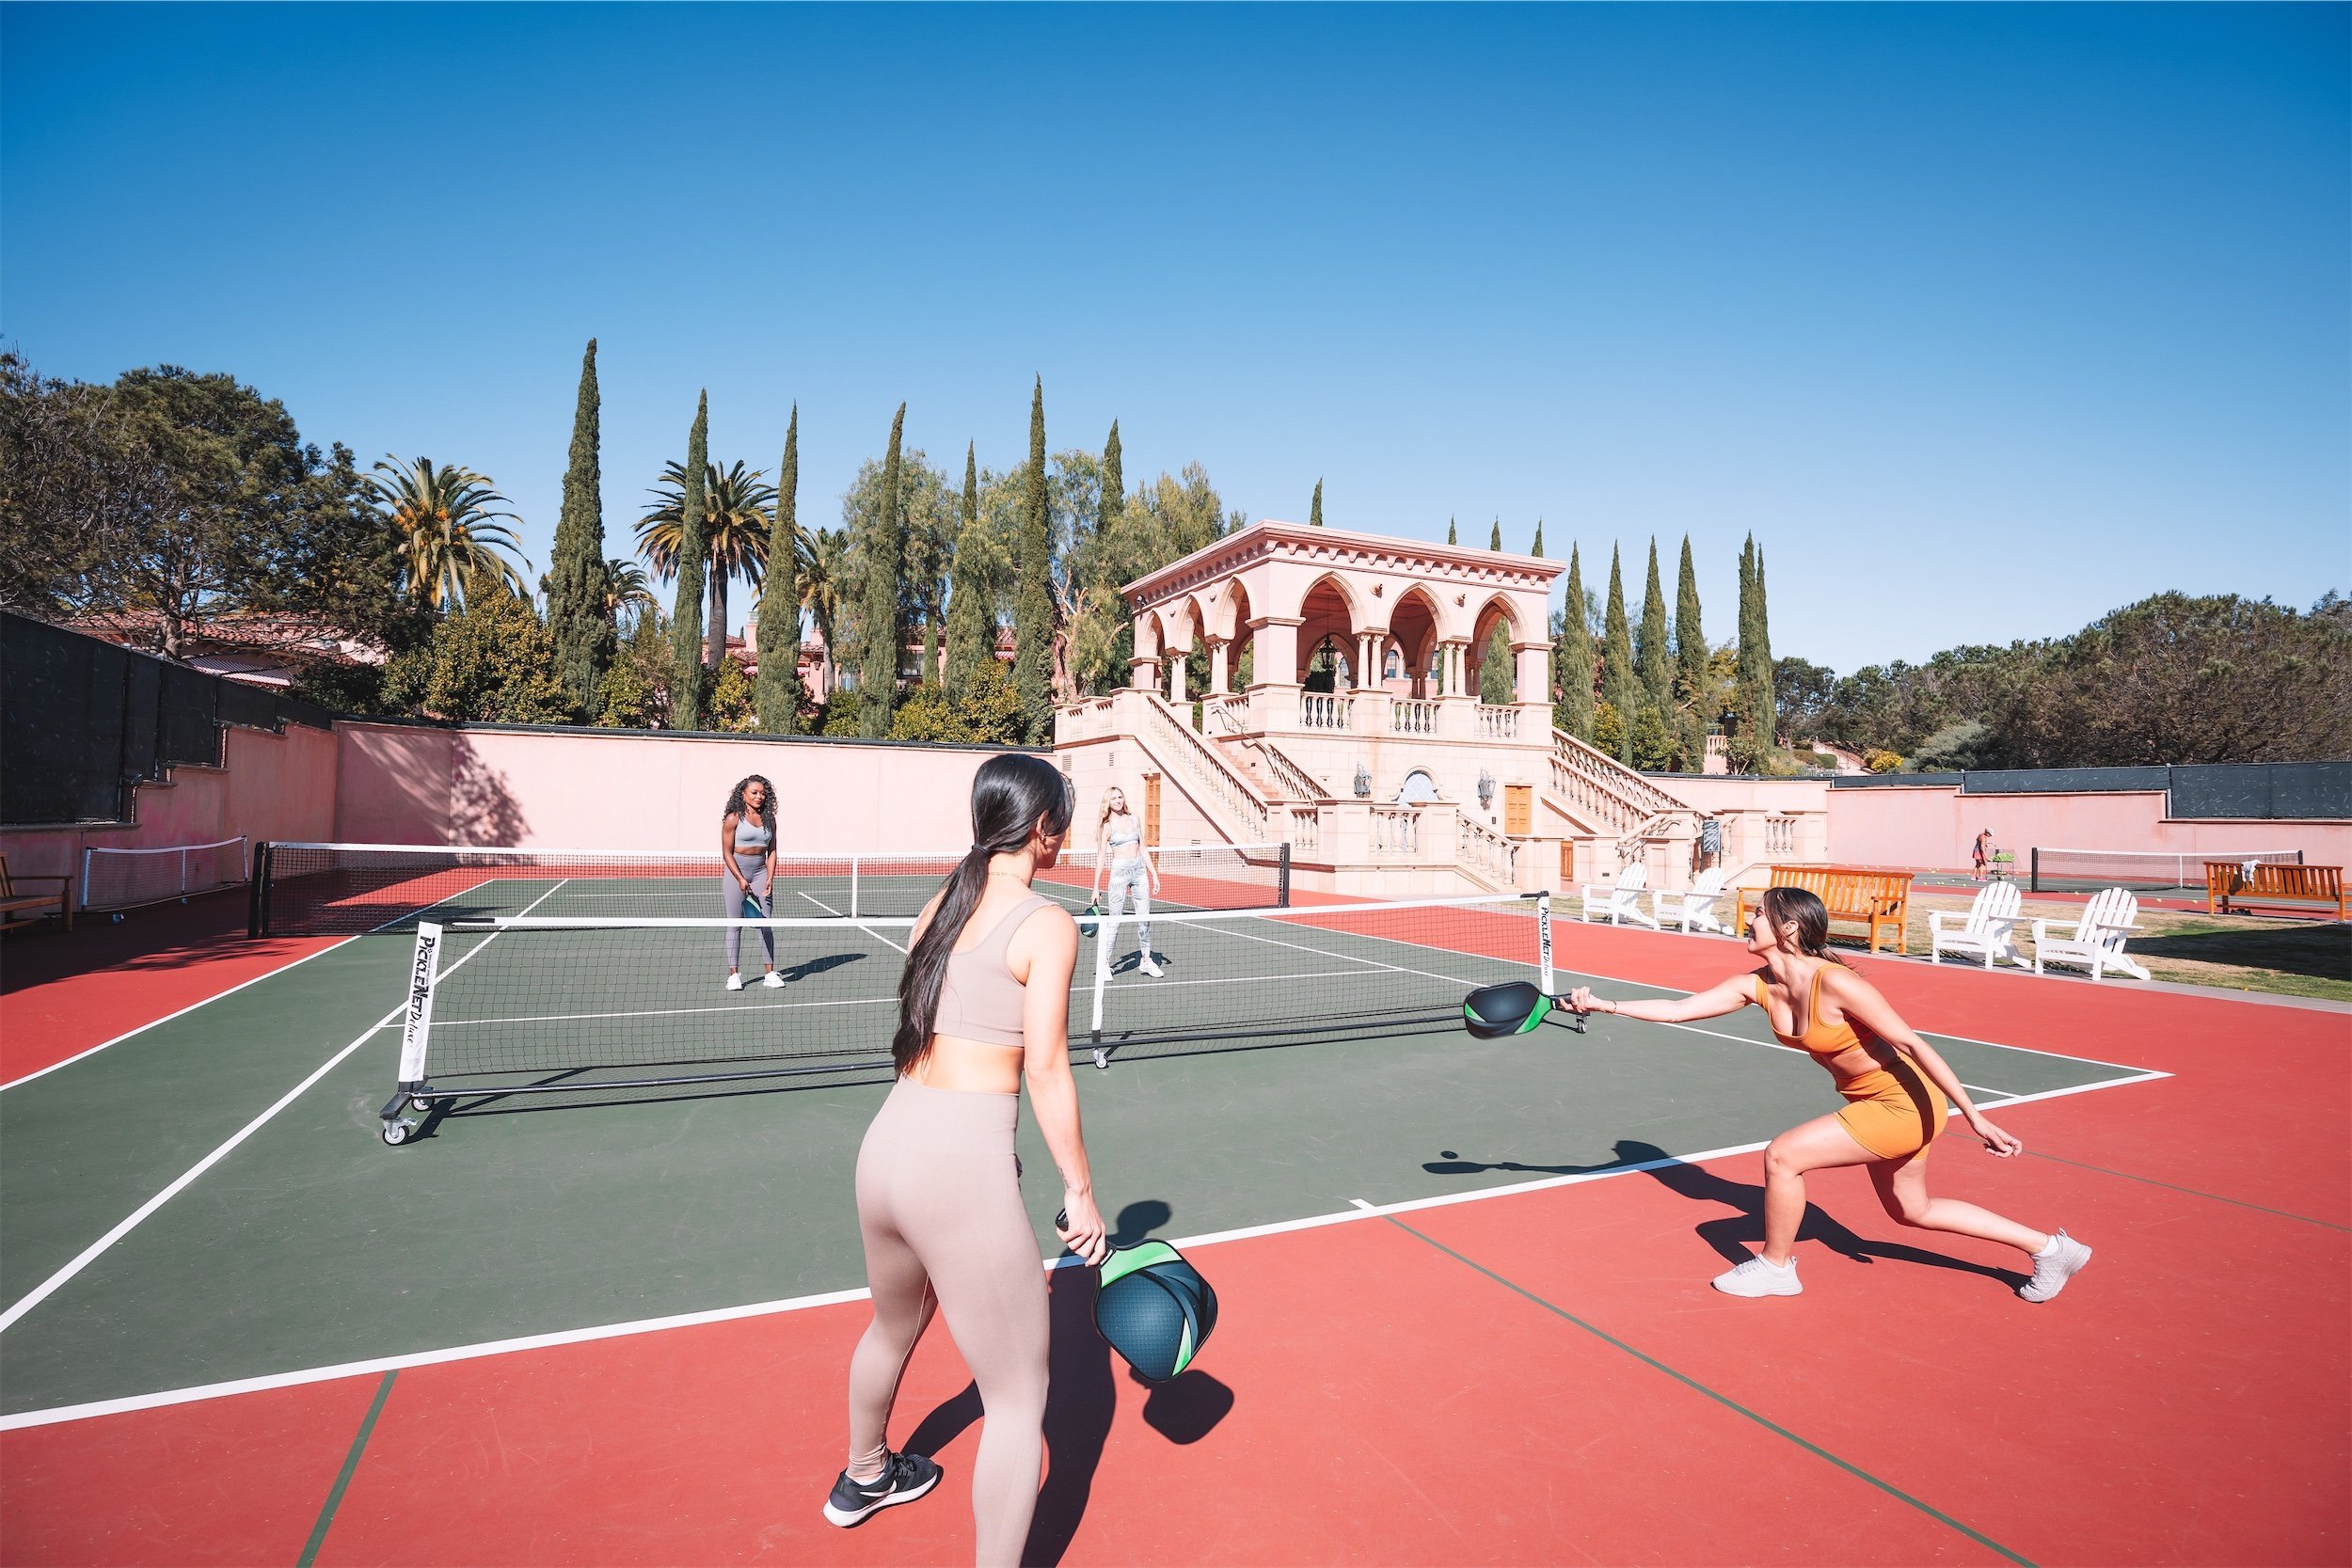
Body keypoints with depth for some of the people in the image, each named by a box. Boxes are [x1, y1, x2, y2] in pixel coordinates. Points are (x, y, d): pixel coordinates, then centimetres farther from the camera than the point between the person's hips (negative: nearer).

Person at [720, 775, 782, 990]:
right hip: (735, 873, -4)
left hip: (760, 872, 4)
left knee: (765, 923, 1)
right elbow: (727, 853, -7)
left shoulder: (769, 819, 8)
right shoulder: (733, 819, -6)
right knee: (735, 924, 1)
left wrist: (770, 878, -3)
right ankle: (734, 974, 7)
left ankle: (770, 973, 6)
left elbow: (771, 851, 9)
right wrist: (741, 879, -15)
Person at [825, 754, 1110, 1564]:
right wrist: (1080, 1191, -3)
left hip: (885, 1148, 9)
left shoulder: (941, 904, 8)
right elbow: (1045, 1071, -14)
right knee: (1018, 1399, 10)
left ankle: (864, 1477, 61)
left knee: (893, 1326, 35)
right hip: (964, 1172, -8)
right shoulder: (1047, 923, -11)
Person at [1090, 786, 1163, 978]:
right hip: (1119, 871, -5)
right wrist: (1096, 887, -8)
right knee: (1114, 919, -5)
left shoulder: (1133, 819, 10)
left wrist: (1154, 874, 11)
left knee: (1144, 917, 7)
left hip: (1140, 870, 5)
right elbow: (1101, 857, -4)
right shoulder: (1107, 826, -2)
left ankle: (1146, 960, 17)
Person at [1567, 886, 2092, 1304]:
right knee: (1911, 1212, 23)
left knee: (1782, 1155, -13)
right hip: (1876, 1102, 9)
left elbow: (1913, 1045, -25)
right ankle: (2050, 1247, 41)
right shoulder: (1758, 986, -7)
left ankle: (1775, 1267, 10)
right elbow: (1676, 1010, -5)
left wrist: (1974, 1117, -23)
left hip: (1906, 1102, -9)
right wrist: (1604, 1005, -12)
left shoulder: (1834, 983, -29)